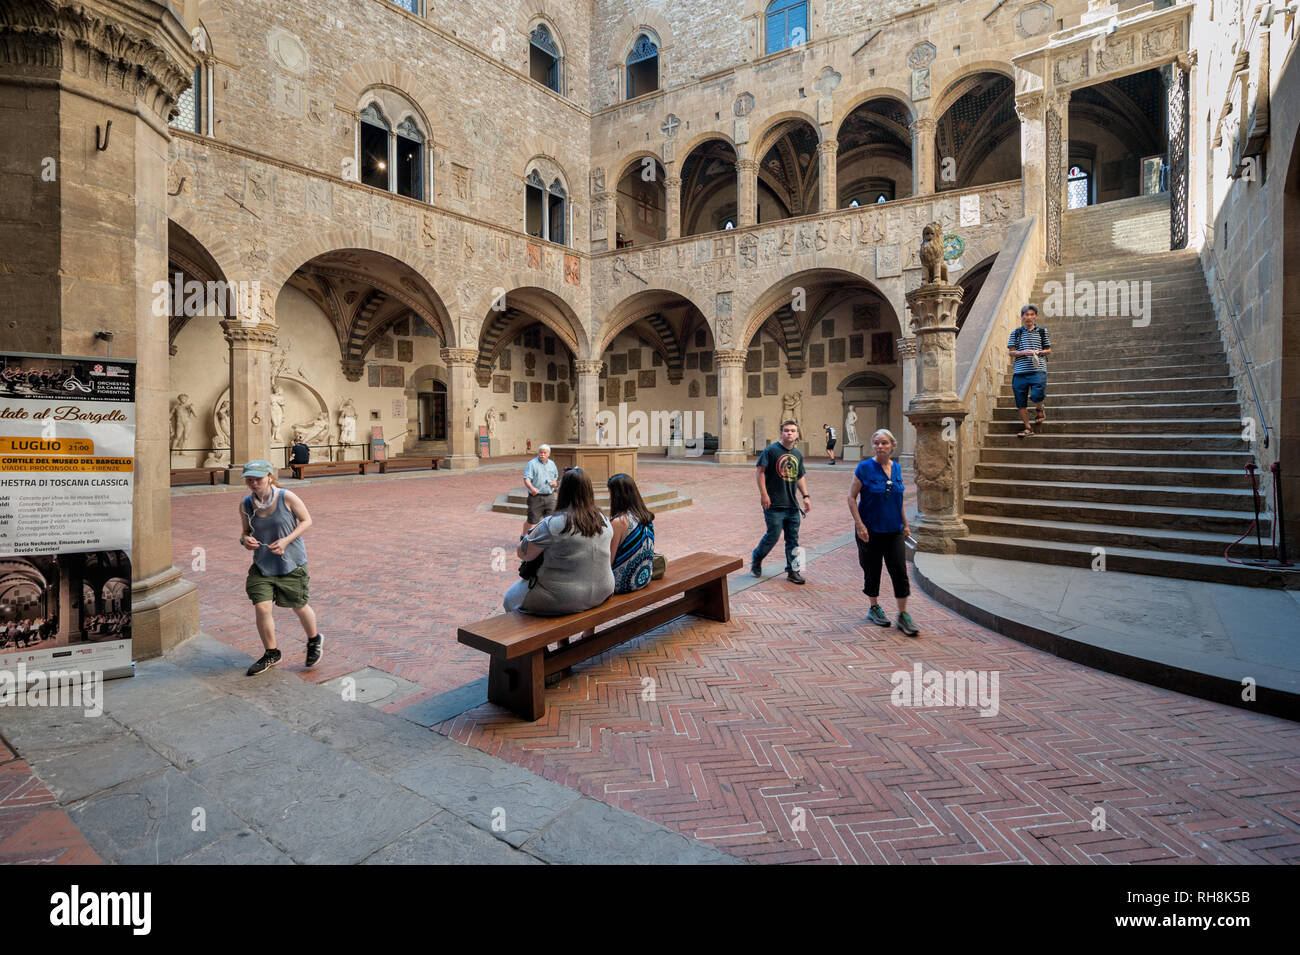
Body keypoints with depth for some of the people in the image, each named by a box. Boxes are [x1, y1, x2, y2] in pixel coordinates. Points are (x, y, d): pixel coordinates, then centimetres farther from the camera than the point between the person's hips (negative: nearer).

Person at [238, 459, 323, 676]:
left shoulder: (287, 498, -16)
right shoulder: (246, 505, -4)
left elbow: (307, 521, -6)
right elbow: (246, 531, 10)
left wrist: (286, 540, -20)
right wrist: (244, 540, -15)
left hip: (292, 563, -3)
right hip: (262, 564, 3)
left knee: (299, 607, 10)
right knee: (261, 608, -5)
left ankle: (314, 641, 40)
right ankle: (271, 653, 19)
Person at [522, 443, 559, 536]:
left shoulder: (552, 464, 12)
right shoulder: (532, 464, -5)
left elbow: (556, 477, 26)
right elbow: (526, 479, -15)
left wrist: (555, 482, 3)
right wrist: (531, 488, -34)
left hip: (549, 496, 5)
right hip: (536, 496, -5)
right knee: (532, 520, 2)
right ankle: (524, 535, 27)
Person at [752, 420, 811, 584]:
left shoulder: (798, 454, 12)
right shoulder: (771, 450, -8)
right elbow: (759, 470, -11)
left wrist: (805, 496, 13)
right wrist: (763, 494, -16)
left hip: (792, 505, 6)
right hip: (774, 504, -6)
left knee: (793, 539, 9)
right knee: (773, 535, -2)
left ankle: (792, 571, 19)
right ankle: (756, 559, 23)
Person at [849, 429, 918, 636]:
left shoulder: (896, 468, 5)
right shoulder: (865, 467, -10)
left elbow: (899, 499, 17)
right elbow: (851, 497, -9)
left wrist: (905, 524, 17)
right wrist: (859, 524, -16)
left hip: (894, 530, 4)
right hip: (871, 530, -4)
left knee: (900, 571, 1)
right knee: (872, 571, 8)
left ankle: (903, 615, 12)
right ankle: (874, 608, 28)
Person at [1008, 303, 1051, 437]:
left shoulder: (1042, 331, 11)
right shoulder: (1016, 333, 9)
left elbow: (1049, 350, 15)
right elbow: (1010, 352, 7)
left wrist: (1039, 352, -6)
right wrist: (1023, 353, -11)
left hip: (1038, 370, -1)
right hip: (1020, 371, 1)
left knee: (1037, 395, -21)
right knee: (1020, 402, 2)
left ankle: (1040, 410, 16)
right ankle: (1028, 428, 16)